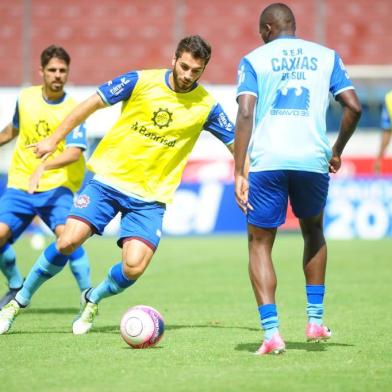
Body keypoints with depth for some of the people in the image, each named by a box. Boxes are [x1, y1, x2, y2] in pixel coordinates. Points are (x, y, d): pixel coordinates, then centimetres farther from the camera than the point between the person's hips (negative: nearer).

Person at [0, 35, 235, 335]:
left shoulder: (206, 106, -5)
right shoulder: (141, 82, -7)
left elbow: (236, 144, 4)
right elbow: (93, 103, 2)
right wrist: (55, 139, 3)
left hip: (150, 197, 0)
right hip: (108, 178, 0)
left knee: (133, 267, -17)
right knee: (68, 241, -15)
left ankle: (93, 300, 17)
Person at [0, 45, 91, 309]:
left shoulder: (72, 110, -11)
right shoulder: (26, 98, 4)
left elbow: (74, 152, -25)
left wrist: (43, 168, -39)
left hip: (56, 185, -4)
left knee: (66, 233, -28)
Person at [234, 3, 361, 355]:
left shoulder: (253, 60, 9)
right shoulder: (326, 56, 15)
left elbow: (245, 114, -4)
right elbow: (353, 106, 5)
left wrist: (239, 174, -6)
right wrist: (336, 153, 20)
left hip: (267, 161, -2)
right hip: (313, 160, 2)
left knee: (260, 243, 10)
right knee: (313, 232, 28)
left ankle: (272, 333, -5)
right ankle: (315, 320, 23)